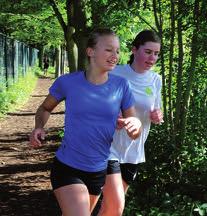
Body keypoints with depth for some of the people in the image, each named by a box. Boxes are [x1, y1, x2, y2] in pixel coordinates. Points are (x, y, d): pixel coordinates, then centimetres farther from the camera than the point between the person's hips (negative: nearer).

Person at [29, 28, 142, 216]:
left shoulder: (121, 86, -6)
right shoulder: (68, 82, -11)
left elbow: (135, 133, -1)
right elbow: (45, 108, 8)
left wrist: (135, 124, -25)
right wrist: (39, 127, -13)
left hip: (99, 171, 4)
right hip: (67, 168, -3)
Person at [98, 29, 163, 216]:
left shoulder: (156, 80, 4)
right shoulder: (115, 74, -12)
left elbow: (155, 112, 15)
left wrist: (157, 117, -9)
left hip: (133, 152, 5)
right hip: (109, 147, -5)